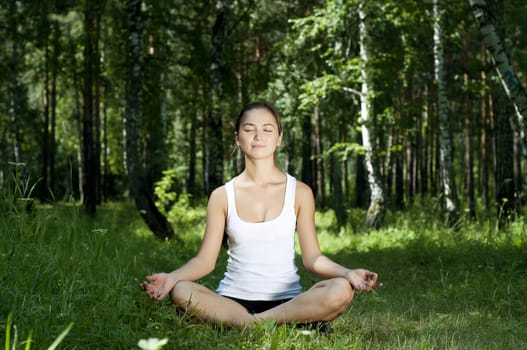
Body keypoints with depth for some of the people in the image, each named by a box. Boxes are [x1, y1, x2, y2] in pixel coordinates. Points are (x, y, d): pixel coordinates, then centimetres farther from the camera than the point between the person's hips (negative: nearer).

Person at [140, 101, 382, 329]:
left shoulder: (299, 193, 4)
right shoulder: (222, 196, 5)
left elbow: (312, 257, 3)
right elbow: (205, 260, 1)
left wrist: (347, 273, -16)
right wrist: (172, 277, -18)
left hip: (286, 301, 0)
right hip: (232, 301, 1)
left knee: (341, 291, -30)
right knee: (180, 291, -31)